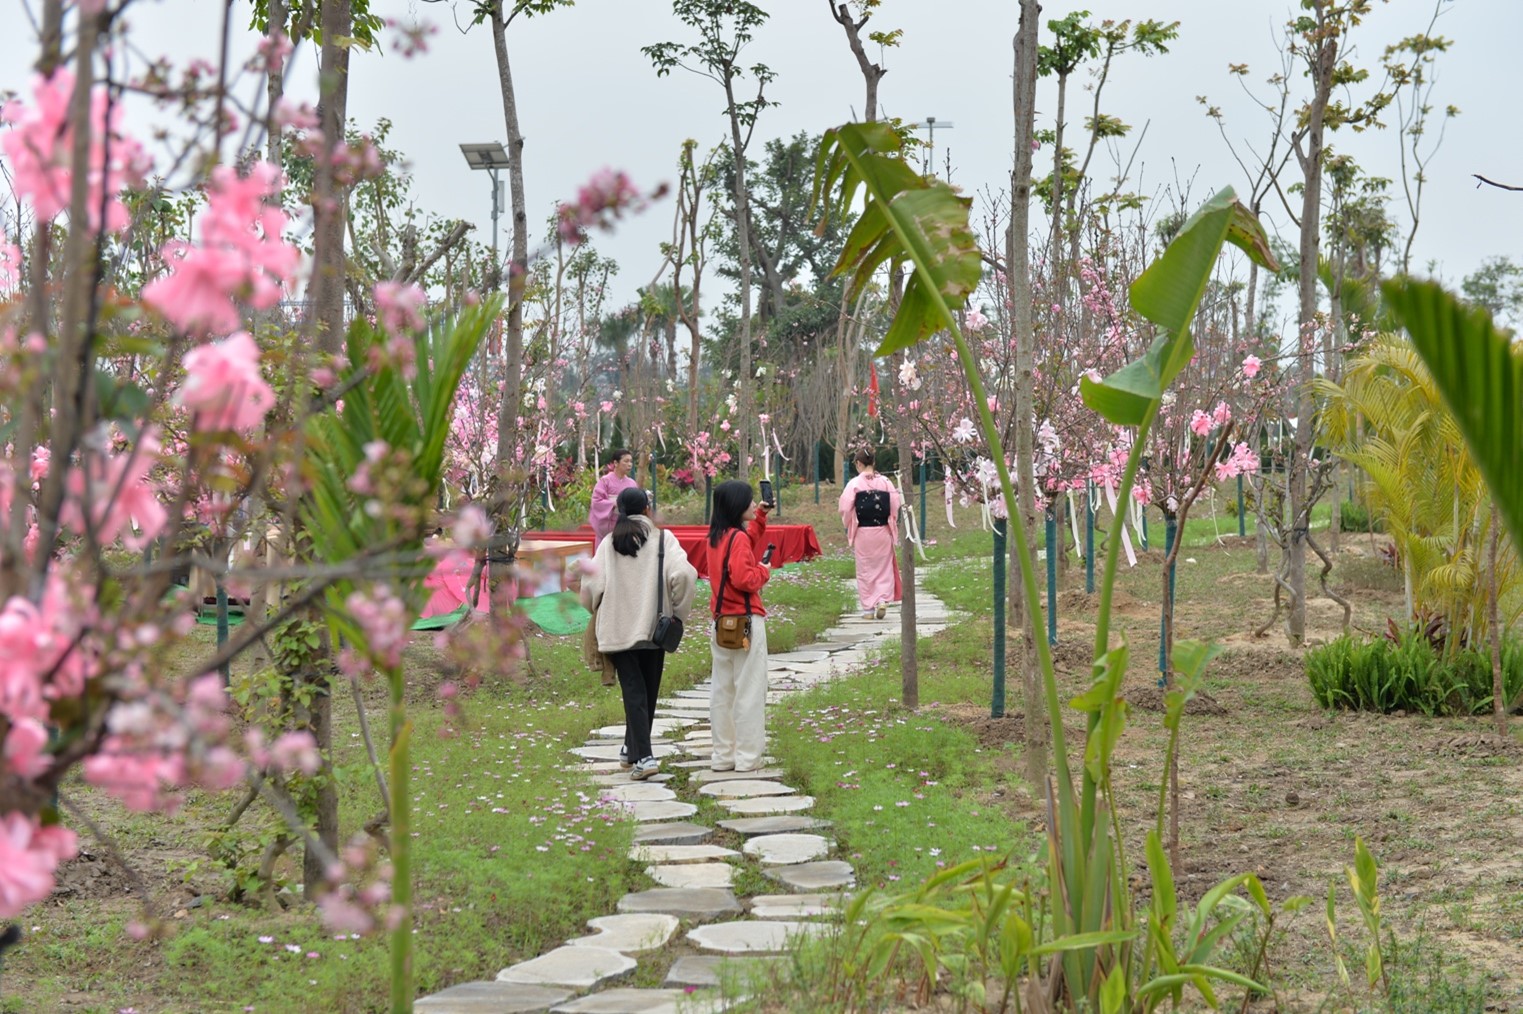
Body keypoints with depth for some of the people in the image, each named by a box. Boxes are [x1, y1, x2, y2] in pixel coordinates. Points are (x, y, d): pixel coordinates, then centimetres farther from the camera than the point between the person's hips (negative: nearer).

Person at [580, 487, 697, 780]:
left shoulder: (609, 543, 1)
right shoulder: (662, 538, -2)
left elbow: (591, 584, -5)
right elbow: (683, 574, -16)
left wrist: (598, 611, 16)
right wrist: (678, 613, -3)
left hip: (618, 629, 0)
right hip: (653, 627, 0)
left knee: (634, 692, -2)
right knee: (648, 691, 15)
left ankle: (643, 756, -15)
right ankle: (632, 750, 27)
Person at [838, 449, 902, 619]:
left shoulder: (854, 484, -8)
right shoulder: (886, 482, -2)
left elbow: (845, 508, -12)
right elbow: (896, 505, -4)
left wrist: (849, 527, 7)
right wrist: (893, 527, 12)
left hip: (863, 532, -2)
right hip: (883, 532, 2)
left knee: (865, 570, 9)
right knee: (884, 568, 13)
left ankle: (868, 608, 11)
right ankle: (883, 599, -5)